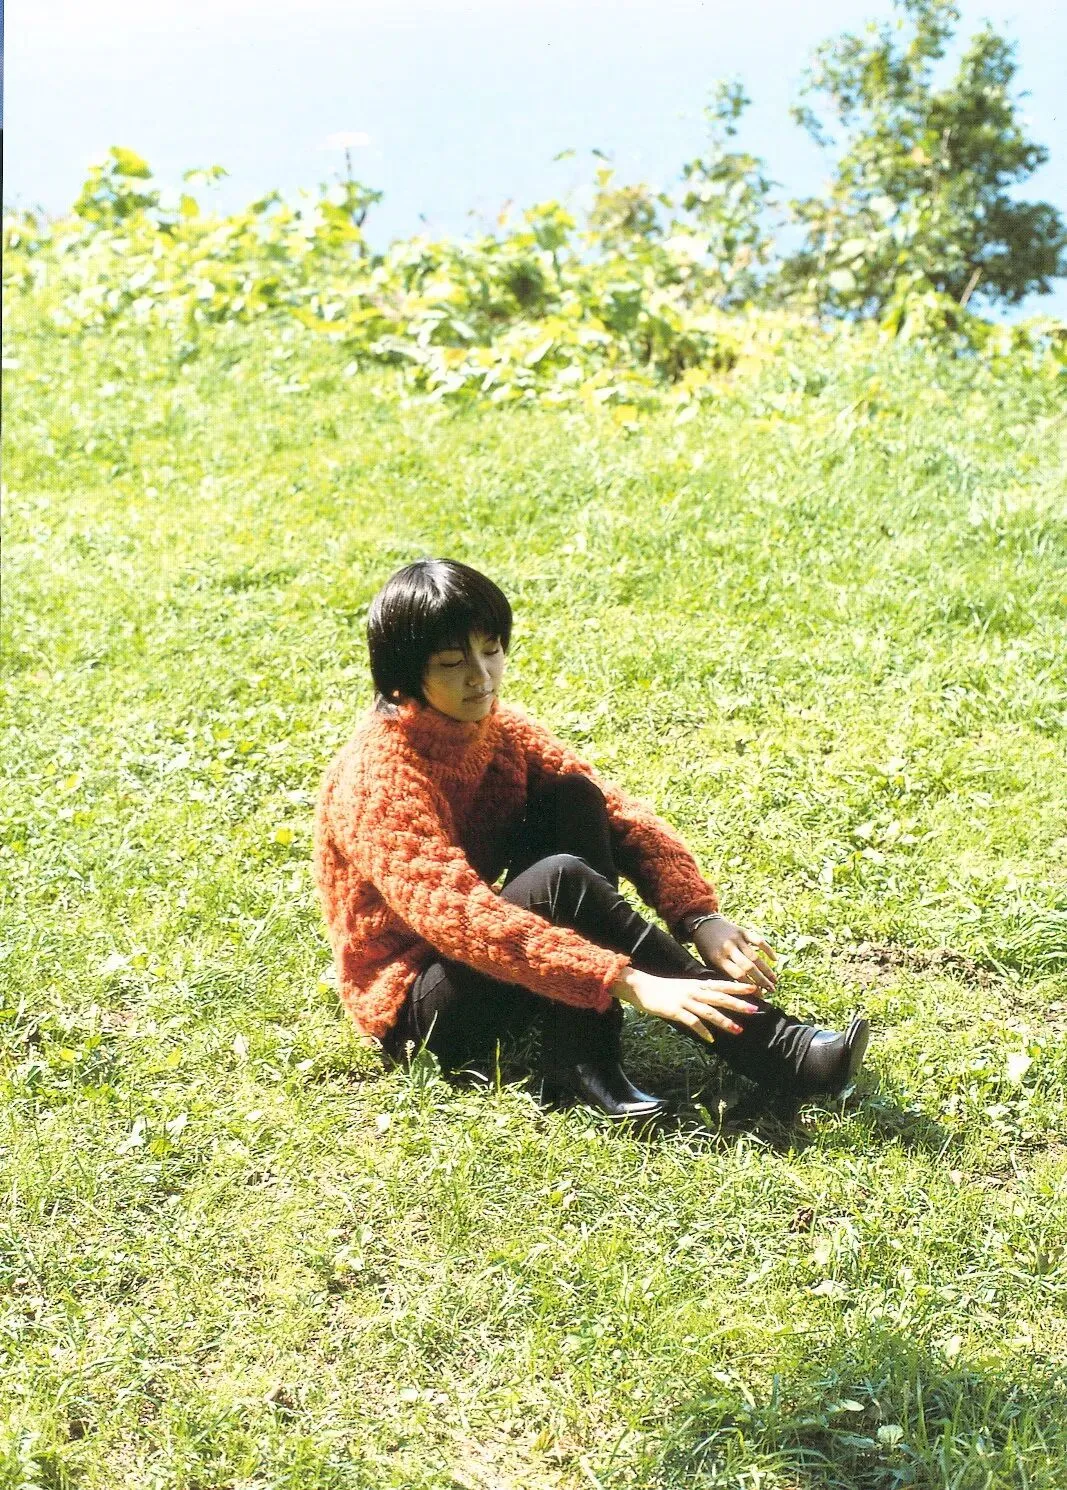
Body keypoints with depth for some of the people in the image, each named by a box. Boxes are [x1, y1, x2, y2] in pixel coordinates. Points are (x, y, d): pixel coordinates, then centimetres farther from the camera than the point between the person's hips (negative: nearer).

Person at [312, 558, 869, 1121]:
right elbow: (456, 916, -35)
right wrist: (630, 982, -41)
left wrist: (702, 917, -24)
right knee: (562, 880, -33)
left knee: (574, 800, -16)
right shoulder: (377, 777, -22)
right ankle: (775, 1051, -28)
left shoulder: (500, 730, 1)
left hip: (495, 975, 7)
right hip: (417, 1010, -7)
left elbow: (620, 815, -6)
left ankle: (582, 1062, -22)